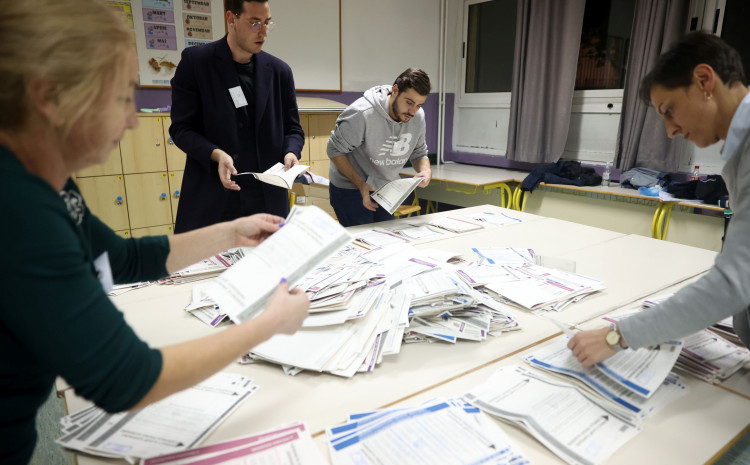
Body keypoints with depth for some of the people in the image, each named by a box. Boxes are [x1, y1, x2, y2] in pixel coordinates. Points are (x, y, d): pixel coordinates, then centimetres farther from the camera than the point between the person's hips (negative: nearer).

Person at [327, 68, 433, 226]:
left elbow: (419, 153, 6)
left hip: (386, 190, 6)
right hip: (350, 189, -6)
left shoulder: (418, 116, -7)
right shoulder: (362, 114, -27)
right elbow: (335, 150, -18)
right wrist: (361, 184, -26)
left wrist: (426, 170, -18)